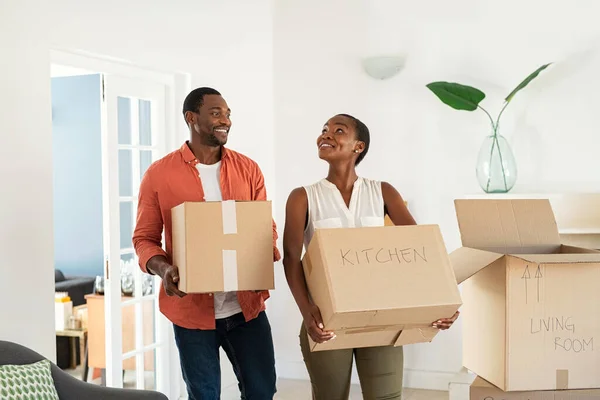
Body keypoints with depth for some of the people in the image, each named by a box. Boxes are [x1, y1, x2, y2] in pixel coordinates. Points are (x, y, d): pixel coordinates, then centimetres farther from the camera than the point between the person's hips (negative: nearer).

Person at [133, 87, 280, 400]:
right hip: (192, 309, -2)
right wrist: (163, 269, -20)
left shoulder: (248, 169, 4)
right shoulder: (158, 174, -3)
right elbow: (144, 238, 1)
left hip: (246, 306, 2)